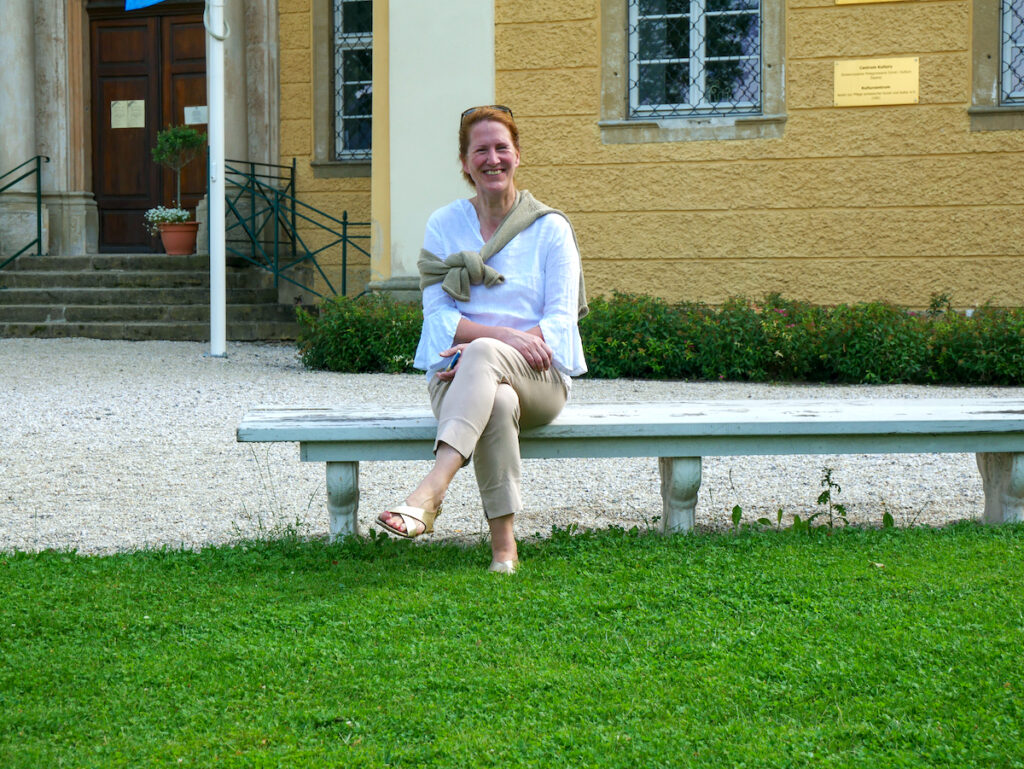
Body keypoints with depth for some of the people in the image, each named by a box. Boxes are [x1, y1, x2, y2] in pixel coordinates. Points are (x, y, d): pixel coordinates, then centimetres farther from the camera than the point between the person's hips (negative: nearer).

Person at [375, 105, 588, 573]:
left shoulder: (551, 229, 8)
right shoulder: (443, 226, 11)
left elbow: (560, 319, 0)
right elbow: (438, 314, 2)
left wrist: (485, 344, -17)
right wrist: (505, 334, -18)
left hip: (539, 377, -1)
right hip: (458, 372, 1)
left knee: (483, 356, -38)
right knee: (497, 403, -38)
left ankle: (429, 492, -55)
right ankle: (503, 543, -40)